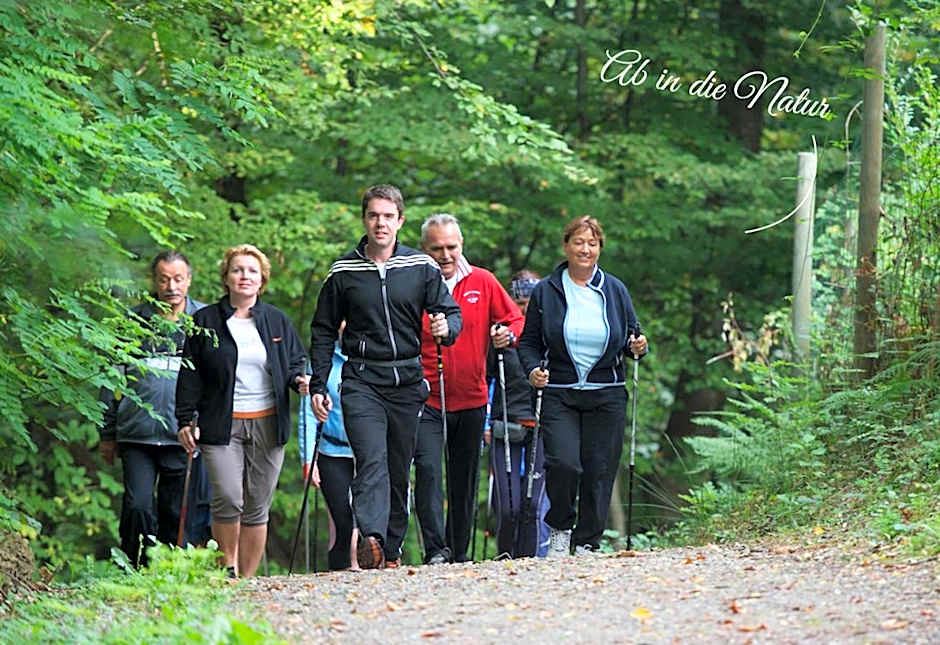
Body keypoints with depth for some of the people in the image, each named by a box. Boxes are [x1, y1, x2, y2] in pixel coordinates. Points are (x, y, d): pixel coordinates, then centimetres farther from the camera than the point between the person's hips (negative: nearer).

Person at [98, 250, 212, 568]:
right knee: (138, 508, -11)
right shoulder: (134, 321, 10)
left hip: (185, 437, 0)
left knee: (180, 516, 2)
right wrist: (107, 433, 13)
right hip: (137, 434, 0)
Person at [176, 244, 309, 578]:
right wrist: (185, 419, 0)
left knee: (257, 507, 1)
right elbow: (190, 374, 6)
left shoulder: (277, 320, 12)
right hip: (222, 425, -2)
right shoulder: (206, 321, 6)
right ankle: (228, 568, 0)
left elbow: (294, 362, 18)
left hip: (268, 424, 2)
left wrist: (298, 379, -4)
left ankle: (247, 577, 9)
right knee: (228, 499, -18)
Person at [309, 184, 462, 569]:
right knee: (372, 460, -20)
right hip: (362, 382, -2)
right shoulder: (344, 272, 4)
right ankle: (370, 539, -36)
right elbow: (323, 332, 9)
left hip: (407, 381, 2)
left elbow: (451, 311, 7)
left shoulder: (421, 268, 6)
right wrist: (317, 386, 3)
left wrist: (446, 328, -18)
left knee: (399, 469, 7)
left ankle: (391, 551, 15)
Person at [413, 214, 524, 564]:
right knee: (428, 469, -18)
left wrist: (507, 334, -10)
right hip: (425, 400, -3)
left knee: (464, 479, 10)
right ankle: (436, 549, -19)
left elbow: (515, 319, 12)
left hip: (471, 400, 3)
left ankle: (458, 551, 20)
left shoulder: (483, 282, 6)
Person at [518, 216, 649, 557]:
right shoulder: (546, 292, 4)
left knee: (599, 471, 0)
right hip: (559, 394, -2)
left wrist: (636, 347, -7)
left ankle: (587, 544, 12)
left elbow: (631, 339, 15)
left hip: (607, 397, 2)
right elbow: (529, 342, 7)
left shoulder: (615, 290, 9)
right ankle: (560, 530, 6)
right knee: (563, 464, -18)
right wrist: (533, 370, -12)